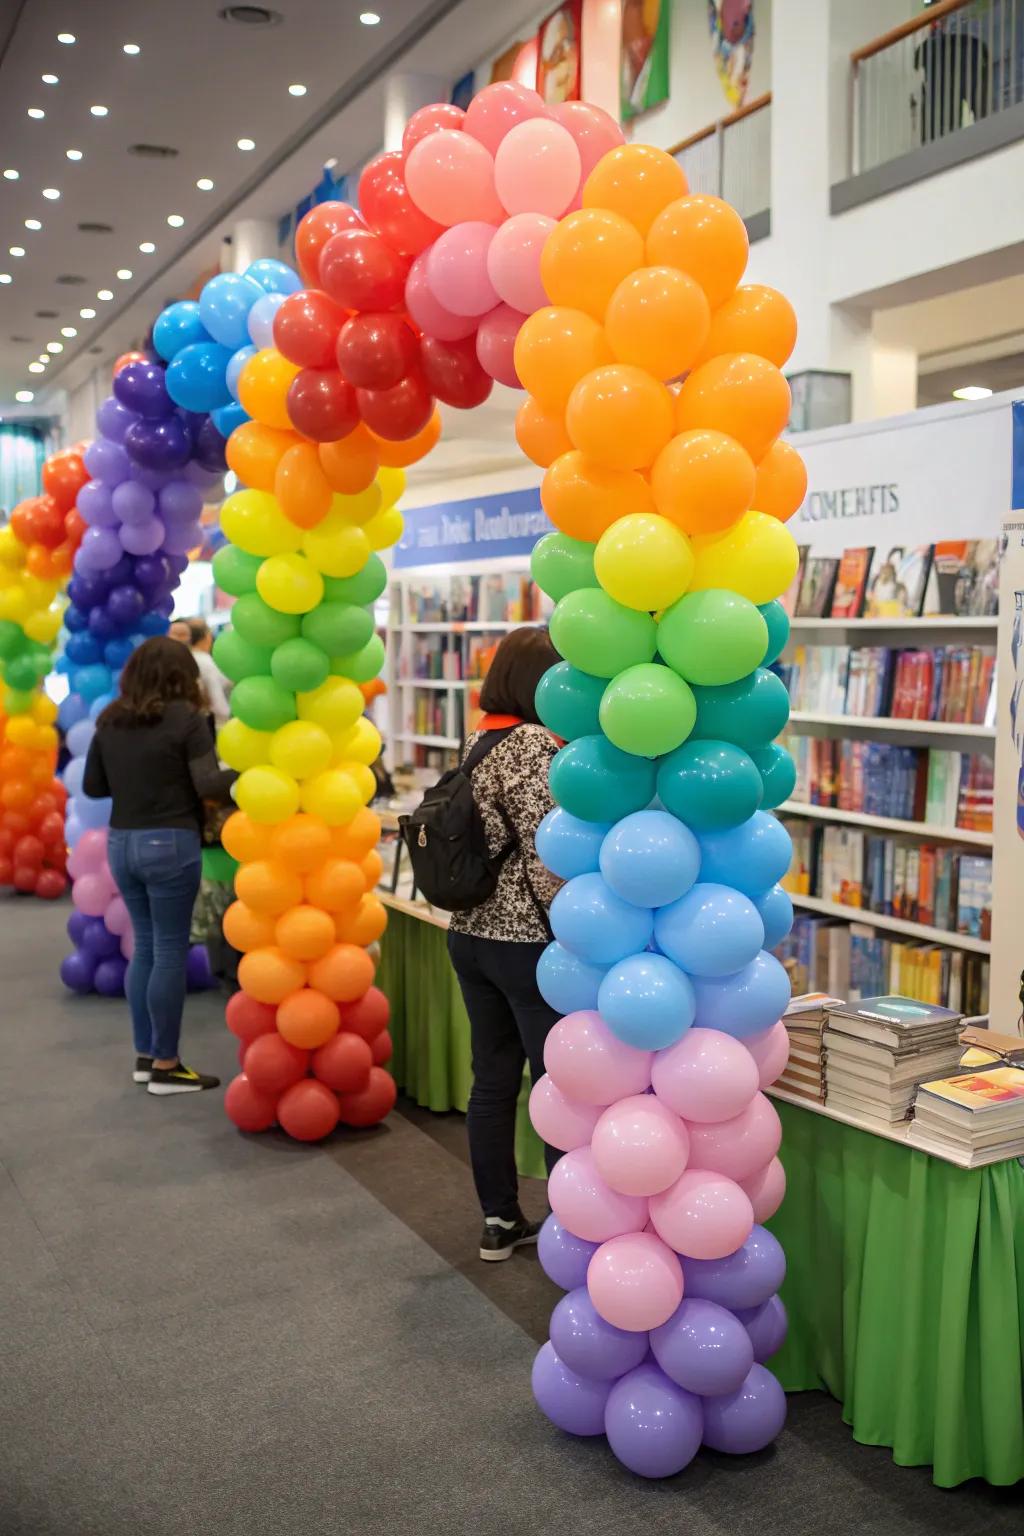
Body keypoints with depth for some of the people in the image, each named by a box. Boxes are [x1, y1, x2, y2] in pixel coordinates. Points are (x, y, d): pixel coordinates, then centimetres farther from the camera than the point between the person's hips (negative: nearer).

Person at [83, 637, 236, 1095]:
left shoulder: (109, 721, 8)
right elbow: (208, 784, -16)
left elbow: (93, 787, 15)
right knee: (170, 950, 1)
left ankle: (145, 1055, 22)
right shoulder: (186, 717, -9)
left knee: (144, 946, 16)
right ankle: (165, 1066, 7)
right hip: (170, 843, -6)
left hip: (121, 842, 7)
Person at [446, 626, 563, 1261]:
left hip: (472, 934, 8)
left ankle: (500, 1220, 24)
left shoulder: (479, 740, 10)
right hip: (530, 942, -8)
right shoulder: (534, 745, -16)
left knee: (494, 1079, 14)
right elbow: (547, 858, -20)